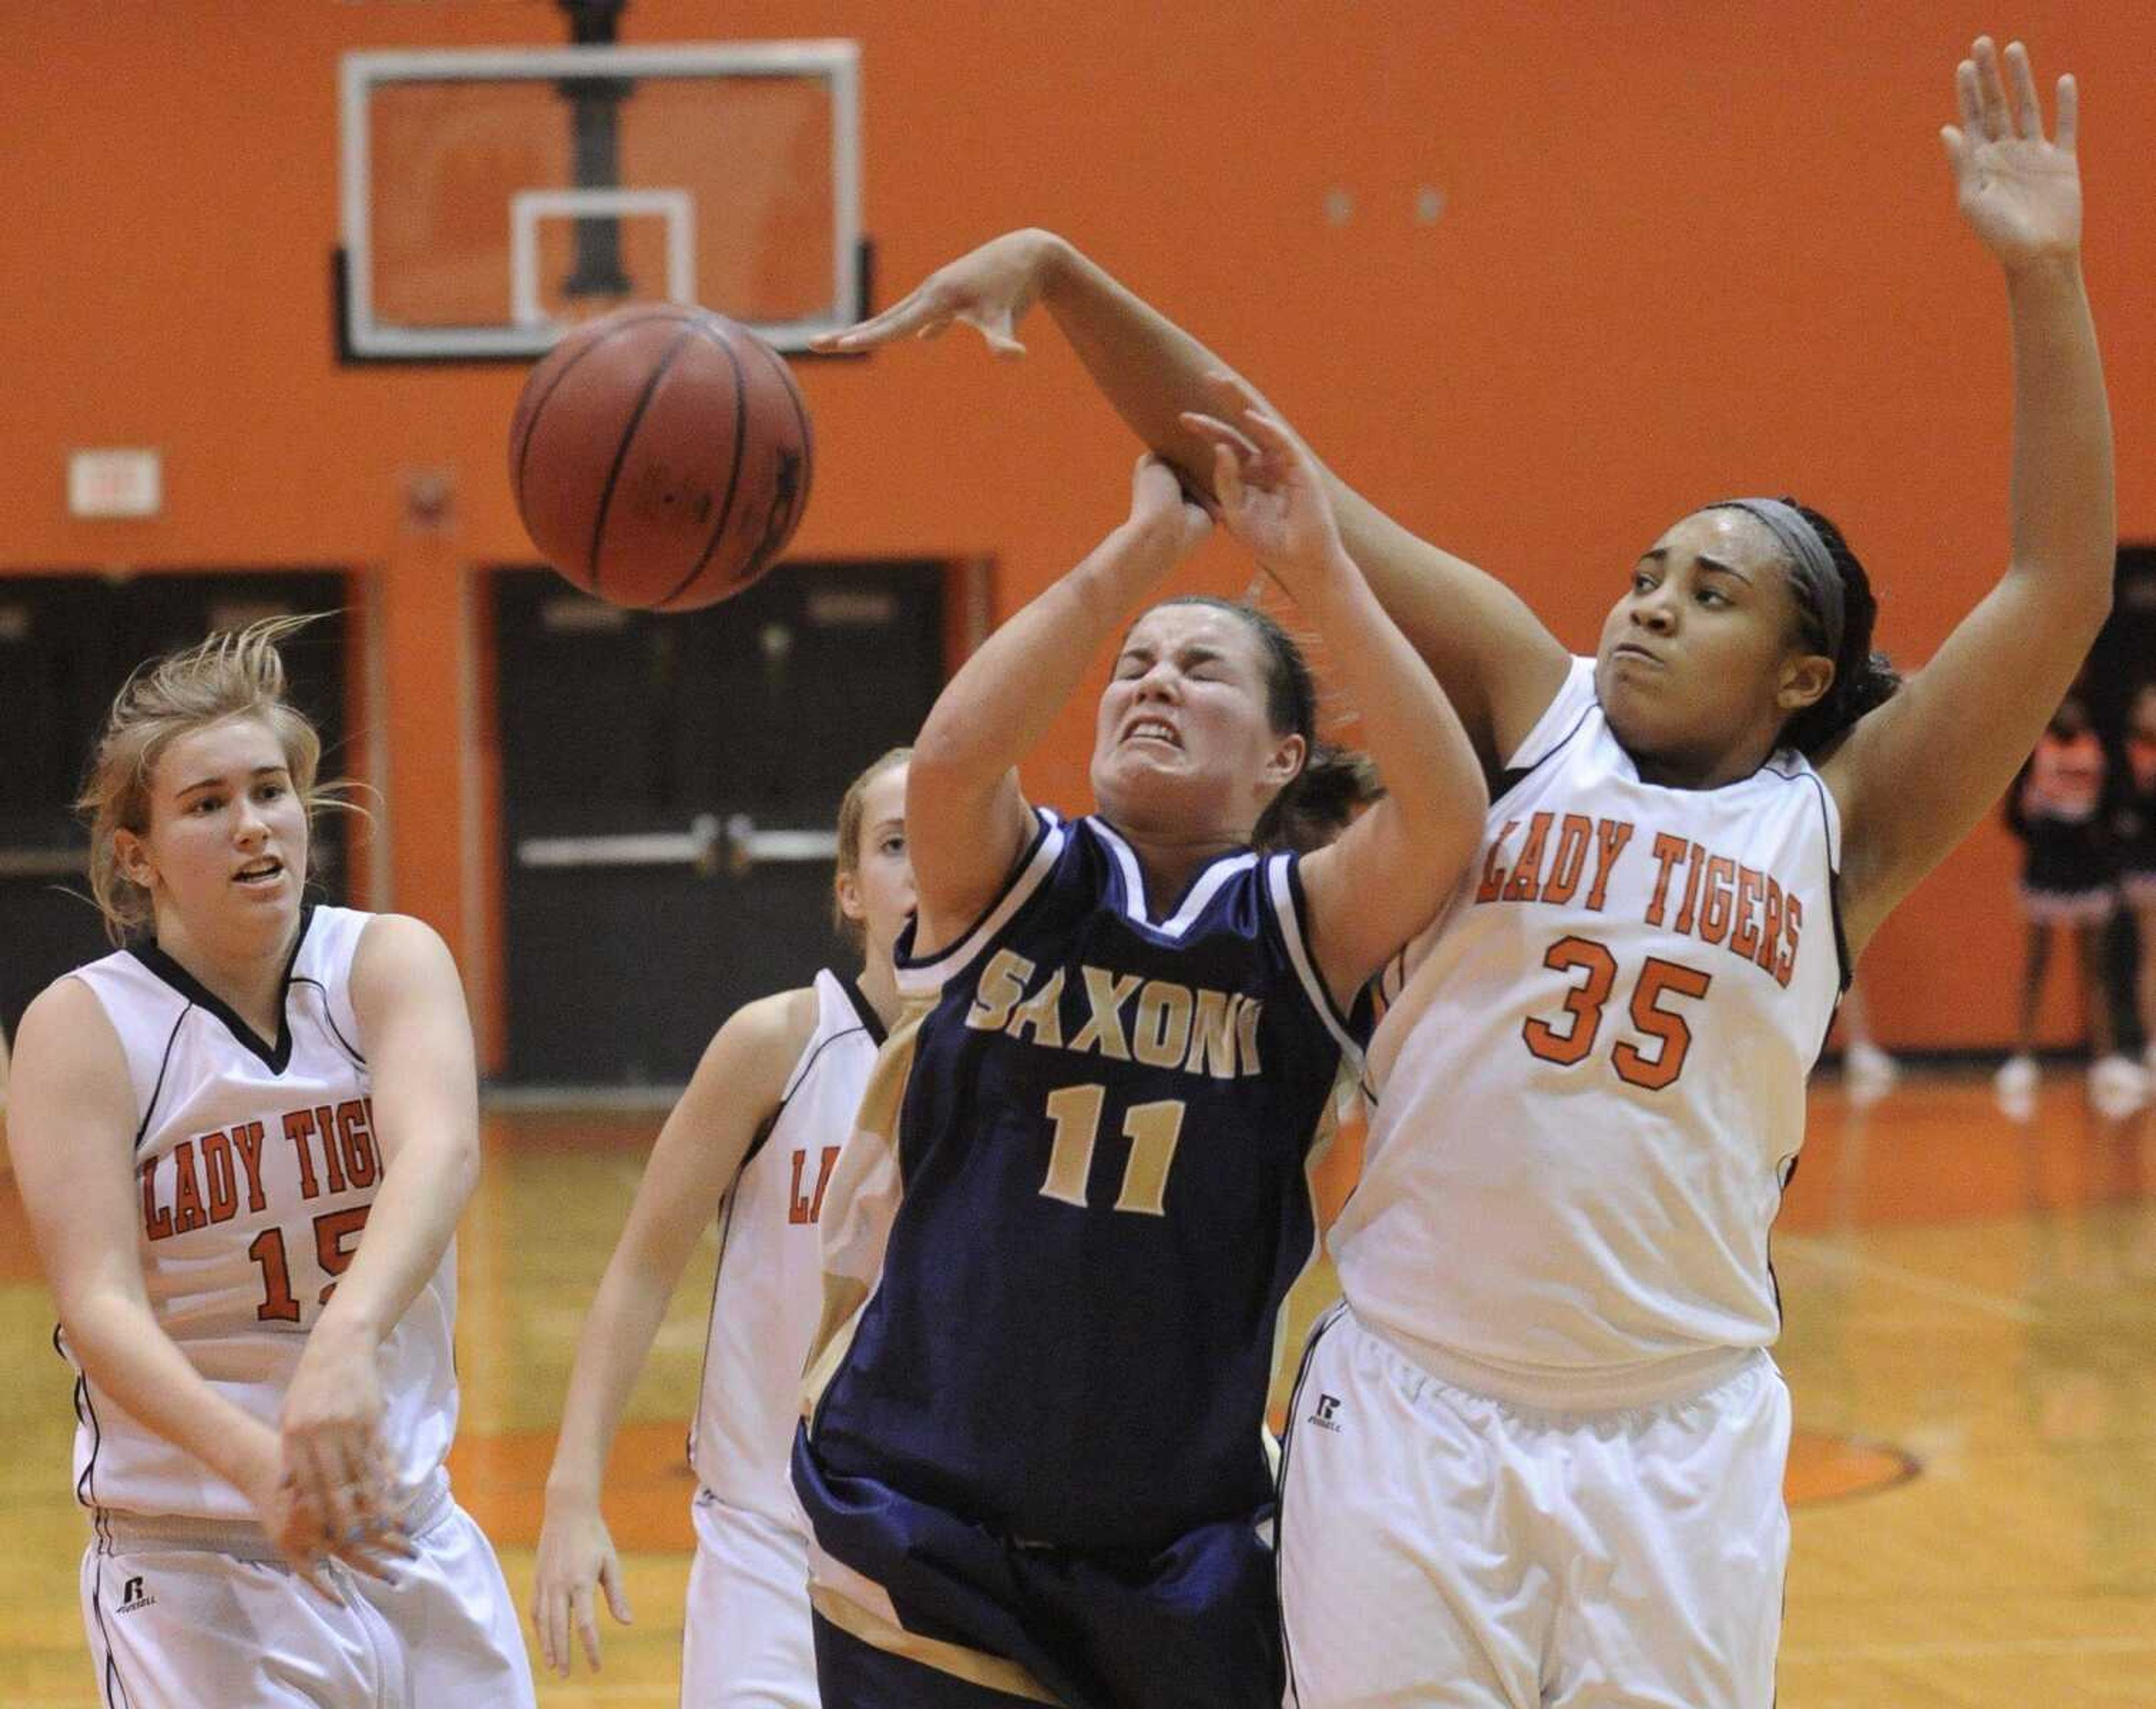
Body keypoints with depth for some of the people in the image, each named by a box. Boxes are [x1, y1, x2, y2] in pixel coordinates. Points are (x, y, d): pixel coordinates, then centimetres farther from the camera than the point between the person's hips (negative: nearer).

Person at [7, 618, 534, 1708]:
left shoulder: (388, 962, -3)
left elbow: (440, 1151, -23)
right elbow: (99, 1310, -17)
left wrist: (345, 1343, -43)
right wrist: (259, 1463, -35)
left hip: (414, 1542, 3)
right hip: (193, 1574, -3)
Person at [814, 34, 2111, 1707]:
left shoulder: (1839, 823, 3)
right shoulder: (1526, 709, 4)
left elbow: (2062, 591, -7)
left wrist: (2042, 279, -13)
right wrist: (1059, 270, -9)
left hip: (1679, 1444, 0)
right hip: (1413, 1413, 0)